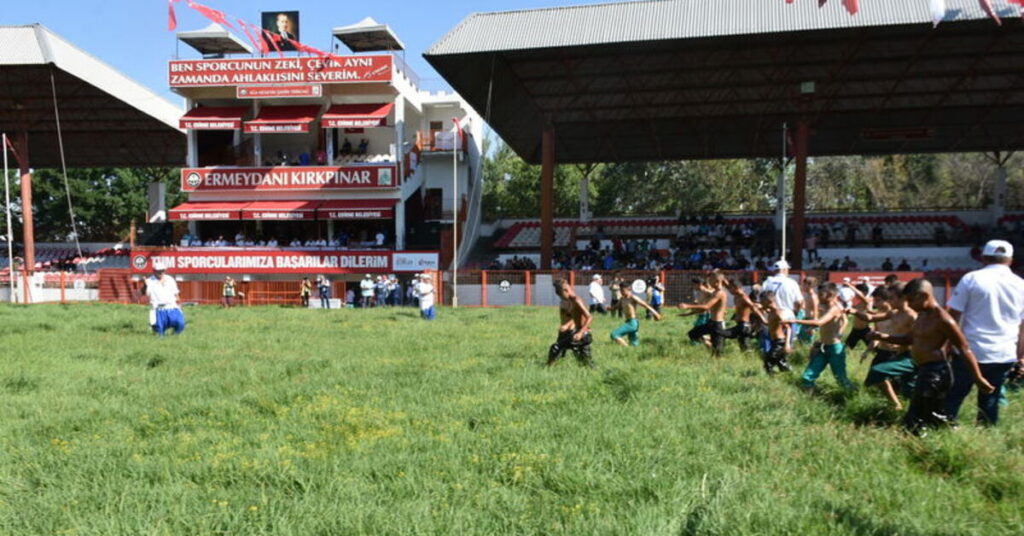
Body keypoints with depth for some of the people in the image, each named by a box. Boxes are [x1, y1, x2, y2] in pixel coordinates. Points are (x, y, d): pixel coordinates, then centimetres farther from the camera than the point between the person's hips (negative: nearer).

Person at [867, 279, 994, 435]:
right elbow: (910, 338, 22)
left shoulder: (942, 319, -17)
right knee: (936, 419, 20)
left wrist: (979, 378, -16)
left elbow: (964, 348, -16)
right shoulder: (922, 315, 11)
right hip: (925, 371, 10)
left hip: (935, 373, -10)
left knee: (914, 424, -5)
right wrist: (883, 337, 8)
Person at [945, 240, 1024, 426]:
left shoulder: (971, 278, -3)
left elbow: (953, 316, -4)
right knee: (990, 401, 10)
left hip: (971, 350, -3)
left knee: (955, 395, 6)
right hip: (1004, 355, 3)